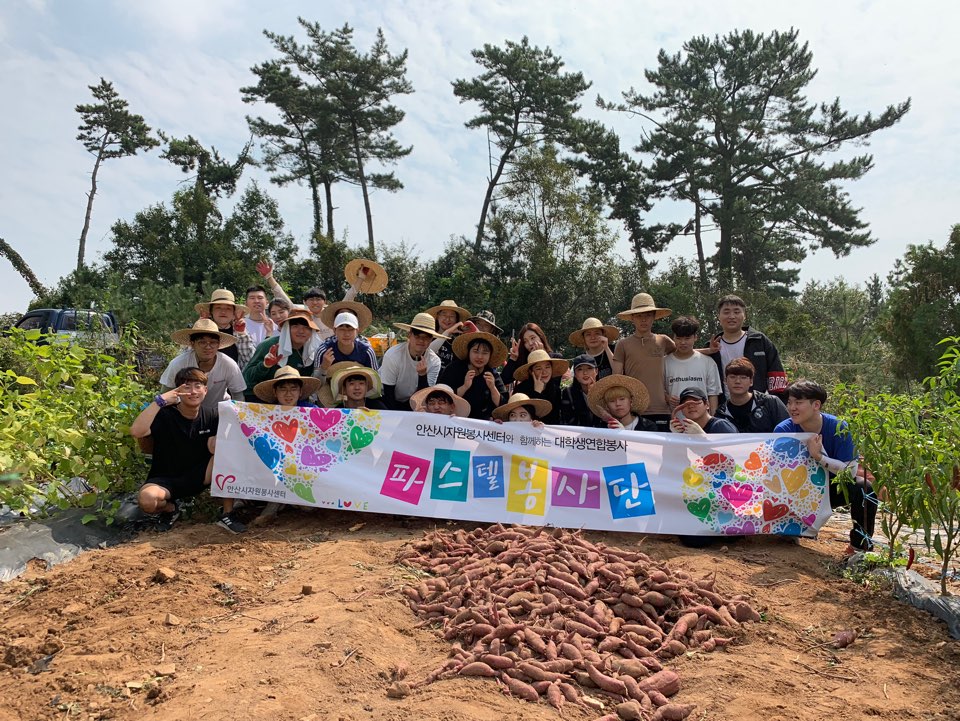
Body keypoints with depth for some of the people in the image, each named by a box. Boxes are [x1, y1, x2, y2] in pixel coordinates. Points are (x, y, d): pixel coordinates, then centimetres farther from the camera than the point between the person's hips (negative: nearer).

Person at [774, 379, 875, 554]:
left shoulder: (838, 428, -19)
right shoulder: (783, 430, -18)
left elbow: (851, 471, -23)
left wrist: (819, 456, -38)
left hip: (831, 489, 0)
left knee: (864, 487, -28)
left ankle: (860, 545, -7)